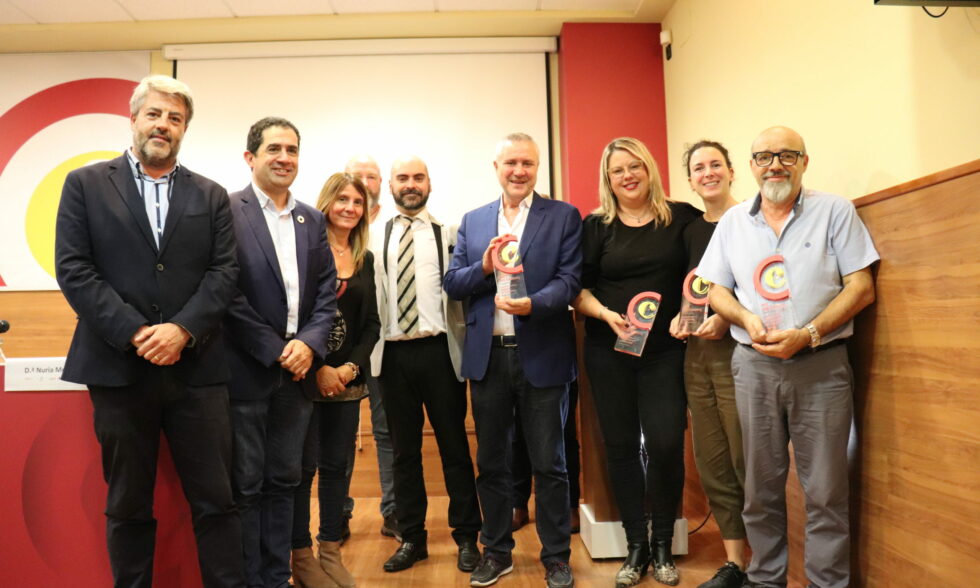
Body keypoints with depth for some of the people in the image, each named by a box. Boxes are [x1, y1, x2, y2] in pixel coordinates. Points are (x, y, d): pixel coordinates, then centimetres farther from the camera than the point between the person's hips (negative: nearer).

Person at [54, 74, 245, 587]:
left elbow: (224, 272, 2)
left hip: (196, 368, 1)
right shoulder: (85, 184, 7)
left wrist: (183, 329, -14)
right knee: (127, 506, 11)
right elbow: (72, 268, -2)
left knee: (215, 500, 5)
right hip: (118, 367, 0)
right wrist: (135, 333, -12)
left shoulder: (211, 196, 11)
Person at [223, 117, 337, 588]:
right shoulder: (226, 212, -5)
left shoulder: (312, 220, 12)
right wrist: (275, 350, -13)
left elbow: (326, 291, 9)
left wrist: (309, 342, -7)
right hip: (245, 369, -5)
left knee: (283, 483, 14)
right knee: (245, 487, 5)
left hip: (297, 370, 5)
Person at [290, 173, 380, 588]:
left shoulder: (366, 259, 11)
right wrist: (317, 368, -14)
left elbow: (371, 323, 9)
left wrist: (351, 367, -5)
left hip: (348, 379, 5)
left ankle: (330, 552, 23)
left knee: (336, 466, 11)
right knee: (303, 466, 1)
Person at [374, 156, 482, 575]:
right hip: (394, 353, 2)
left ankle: (466, 537, 20)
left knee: (454, 446, 6)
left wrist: (466, 343, -10)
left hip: (439, 350, -1)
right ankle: (411, 537, 25)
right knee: (404, 450, 11)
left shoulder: (449, 234, 4)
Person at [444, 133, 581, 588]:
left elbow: (569, 279, -9)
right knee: (491, 463, 14)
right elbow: (451, 284, 5)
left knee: (548, 463, 7)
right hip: (487, 357, 3)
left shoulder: (564, 216, 1)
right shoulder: (472, 221, 10)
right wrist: (485, 267, -13)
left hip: (542, 356, -3)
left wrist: (532, 304, -26)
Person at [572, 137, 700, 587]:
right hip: (608, 352, 1)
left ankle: (663, 545, 17)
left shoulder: (683, 217, 3)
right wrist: (606, 314, -14)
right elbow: (577, 287, 2)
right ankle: (635, 545, 21)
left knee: (665, 444, -5)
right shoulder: (596, 225, 3)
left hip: (665, 351, 0)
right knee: (621, 445, 5)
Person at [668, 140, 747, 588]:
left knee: (747, 463, -2)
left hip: (738, 350, -6)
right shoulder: (690, 231, 16)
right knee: (712, 465, 9)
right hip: (696, 354, 6)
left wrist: (727, 318, -18)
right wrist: (679, 318, 5)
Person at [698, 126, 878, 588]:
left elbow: (861, 288, -3)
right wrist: (747, 319, -8)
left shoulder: (834, 211, 2)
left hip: (821, 365, -2)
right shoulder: (733, 221, 10)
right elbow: (717, 291, 12)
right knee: (760, 486, 10)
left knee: (825, 489, 0)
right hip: (755, 366, 3)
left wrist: (807, 334, -14)